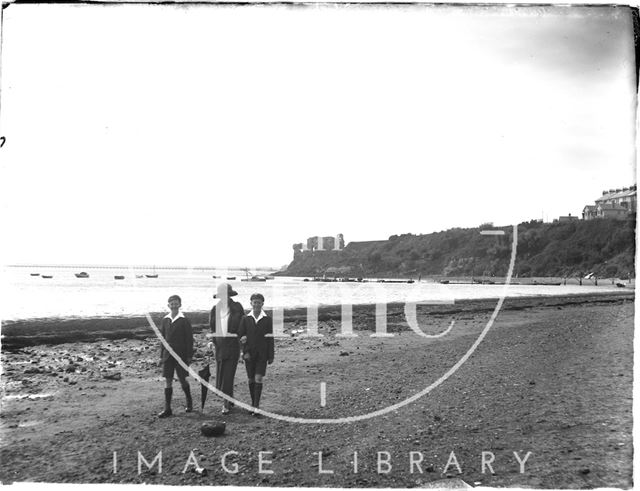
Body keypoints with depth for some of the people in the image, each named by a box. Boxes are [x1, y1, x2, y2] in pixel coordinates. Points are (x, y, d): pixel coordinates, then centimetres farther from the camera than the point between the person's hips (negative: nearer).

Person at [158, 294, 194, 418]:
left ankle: (189, 402, 29)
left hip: (181, 354, -4)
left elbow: (189, 339, -5)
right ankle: (167, 409, 7)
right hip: (168, 354, 4)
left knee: (182, 379, 6)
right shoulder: (165, 320, 6)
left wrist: (189, 356, -8)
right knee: (167, 381, 2)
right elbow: (163, 338, 12)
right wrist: (161, 355, 10)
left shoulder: (184, 321, -6)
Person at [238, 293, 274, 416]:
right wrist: (245, 351, -7)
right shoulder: (246, 319, 3)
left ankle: (256, 406, -7)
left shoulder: (267, 319, 0)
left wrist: (271, 356, 0)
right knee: (251, 380, 8)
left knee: (258, 378, -10)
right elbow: (240, 335, 3)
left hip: (262, 354, -2)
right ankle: (253, 403, 22)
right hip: (249, 354, 2)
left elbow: (270, 339, 2)